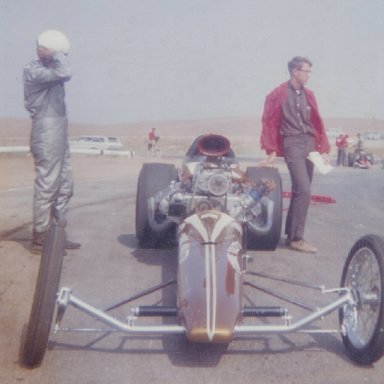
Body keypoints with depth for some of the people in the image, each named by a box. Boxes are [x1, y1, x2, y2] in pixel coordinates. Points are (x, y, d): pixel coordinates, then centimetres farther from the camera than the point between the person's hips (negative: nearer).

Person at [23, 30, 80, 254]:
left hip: (59, 138, 10)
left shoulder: (49, 71, 16)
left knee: (65, 186, 12)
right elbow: (66, 73, -25)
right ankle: (40, 240, 6)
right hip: (46, 138, -10)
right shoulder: (34, 71, -13)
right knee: (46, 187, -4)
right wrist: (55, 55, -13)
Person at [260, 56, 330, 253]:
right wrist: (271, 150, -8)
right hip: (292, 143, -6)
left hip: (310, 143, 7)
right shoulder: (278, 94, -3)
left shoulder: (309, 95, 14)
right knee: (304, 190, -14)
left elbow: (317, 123, 14)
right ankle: (297, 238, -7)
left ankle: (291, 234, 19)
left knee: (299, 191, 9)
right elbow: (270, 123, -4)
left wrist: (323, 149, 10)